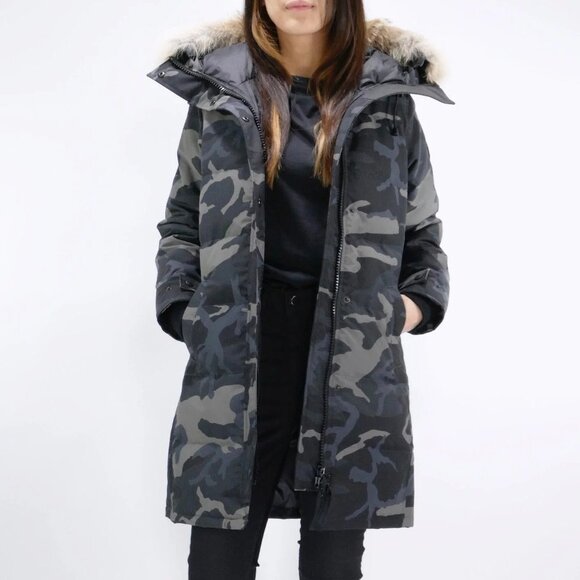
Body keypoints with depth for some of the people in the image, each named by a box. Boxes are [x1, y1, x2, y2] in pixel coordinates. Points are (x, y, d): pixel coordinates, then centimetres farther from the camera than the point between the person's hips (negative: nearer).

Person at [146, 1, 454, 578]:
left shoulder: (387, 98, 8)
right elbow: (182, 223, 12)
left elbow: (421, 230, 14)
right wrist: (183, 309, -2)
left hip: (353, 360, 0)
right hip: (237, 356, 0)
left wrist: (421, 301, -2)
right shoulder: (217, 92, 7)